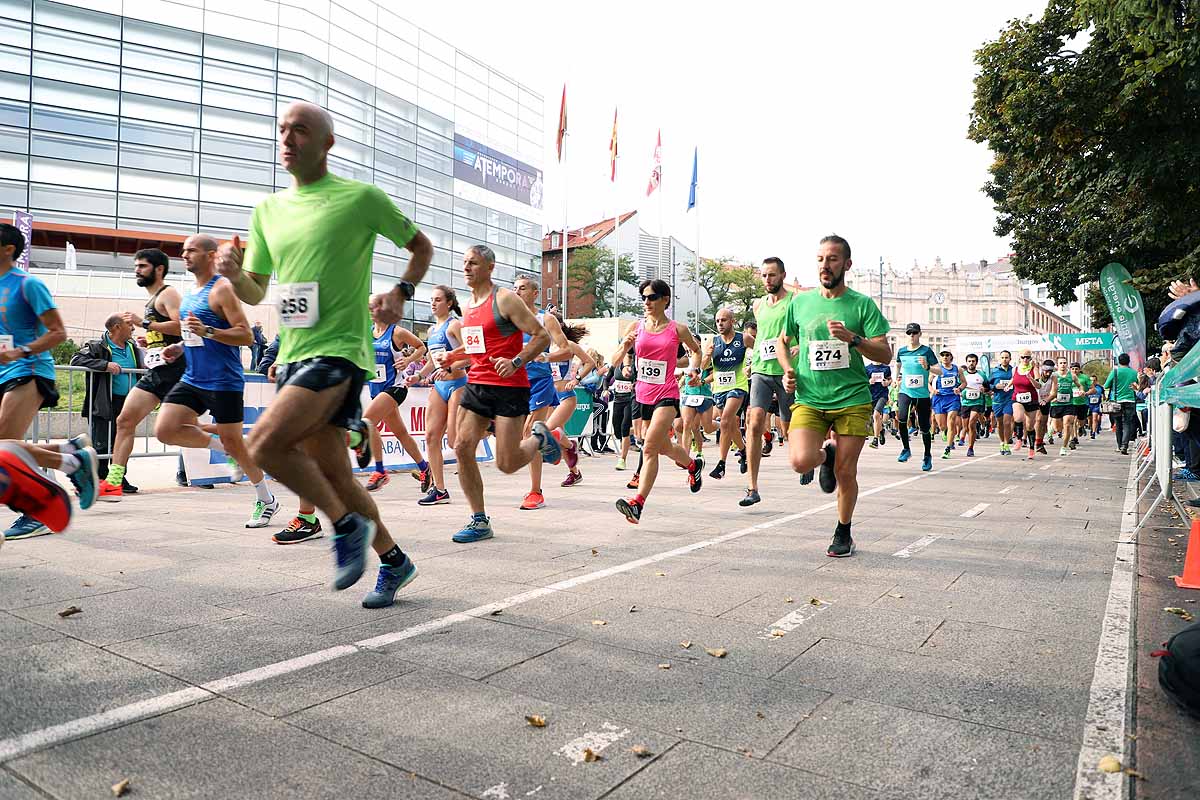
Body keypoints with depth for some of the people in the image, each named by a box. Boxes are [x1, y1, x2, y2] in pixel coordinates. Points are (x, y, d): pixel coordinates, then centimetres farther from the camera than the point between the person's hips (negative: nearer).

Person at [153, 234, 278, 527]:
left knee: (233, 443, 0)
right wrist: (181, 348, 10)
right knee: (164, 431, -5)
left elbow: (246, 336, -18)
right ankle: (219, 444, 18)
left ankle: (266, 500, 18)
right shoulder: (192, 292, 14)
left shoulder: (222, 289, -12)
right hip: (193, 379, 8)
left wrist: (207, 331, -28)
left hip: (223, 382, -8)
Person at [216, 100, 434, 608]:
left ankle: (348, 526, -3)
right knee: (332, 474, 9)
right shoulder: (267, 210, 15)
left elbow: (421, 247, 8)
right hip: (293, 354, 7)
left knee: (264, 443, -23)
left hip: (338, 350, -7)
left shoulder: (361, 198, -3)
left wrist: (400, 292, -8)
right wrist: (233, 274, -3)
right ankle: (393, 560, 25)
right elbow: (256, 293, 19)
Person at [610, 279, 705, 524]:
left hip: (667, 395, -5)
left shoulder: (677, 329, -2)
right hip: (643, 394, 5)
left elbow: (696, 350, 19)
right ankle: (694, 465, 52)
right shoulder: (636, 327, 4)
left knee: (649, 448, -20)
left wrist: (694, 369, 1)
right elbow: (615, 361, 4)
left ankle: (637, 503, -21)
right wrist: (624, 346, -15)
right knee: (665, 448, 21)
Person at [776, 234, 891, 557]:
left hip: (852, 400, -1)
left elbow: (885, 354, -4)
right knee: (801, 460, -21)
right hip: (809, 399, 1)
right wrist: (788, 370, 3)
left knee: (845, 474, 2)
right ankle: (827, 455, 17)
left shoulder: (863, 304, 0)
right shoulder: (800, 302, 7)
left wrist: (852, 338, -20)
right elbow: (783, 342, 22)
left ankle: (843, 533, 27)